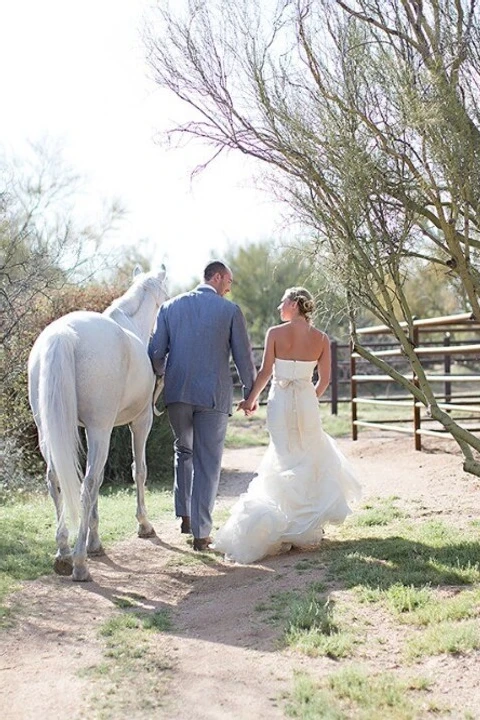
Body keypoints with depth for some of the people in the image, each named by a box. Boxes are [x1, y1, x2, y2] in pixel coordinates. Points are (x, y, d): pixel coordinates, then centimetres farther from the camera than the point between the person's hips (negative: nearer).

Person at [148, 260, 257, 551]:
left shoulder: (170, 306, 6)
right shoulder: (231, 310, -1)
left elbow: (156, 352, 2)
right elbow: (244, 356, 1)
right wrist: (251, 392, 15)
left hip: (177, 393, 3)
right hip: (214, 395, -3)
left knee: (184, 451, 24)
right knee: (207, 464, 4)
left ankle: (185, 516, 25)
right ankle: (201, 533, 4)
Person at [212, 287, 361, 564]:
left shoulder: (275, 333, -7)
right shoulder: (321, 338, 0)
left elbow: (265, 371, -7)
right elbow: (325, 379, 3)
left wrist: (251, 399, 6)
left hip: (280, 402, -1)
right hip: (306, 401, 1)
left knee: (285, 460, 9)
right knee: (312, 456, 16)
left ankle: (288, 522, 8)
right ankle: (311, 525, 19)